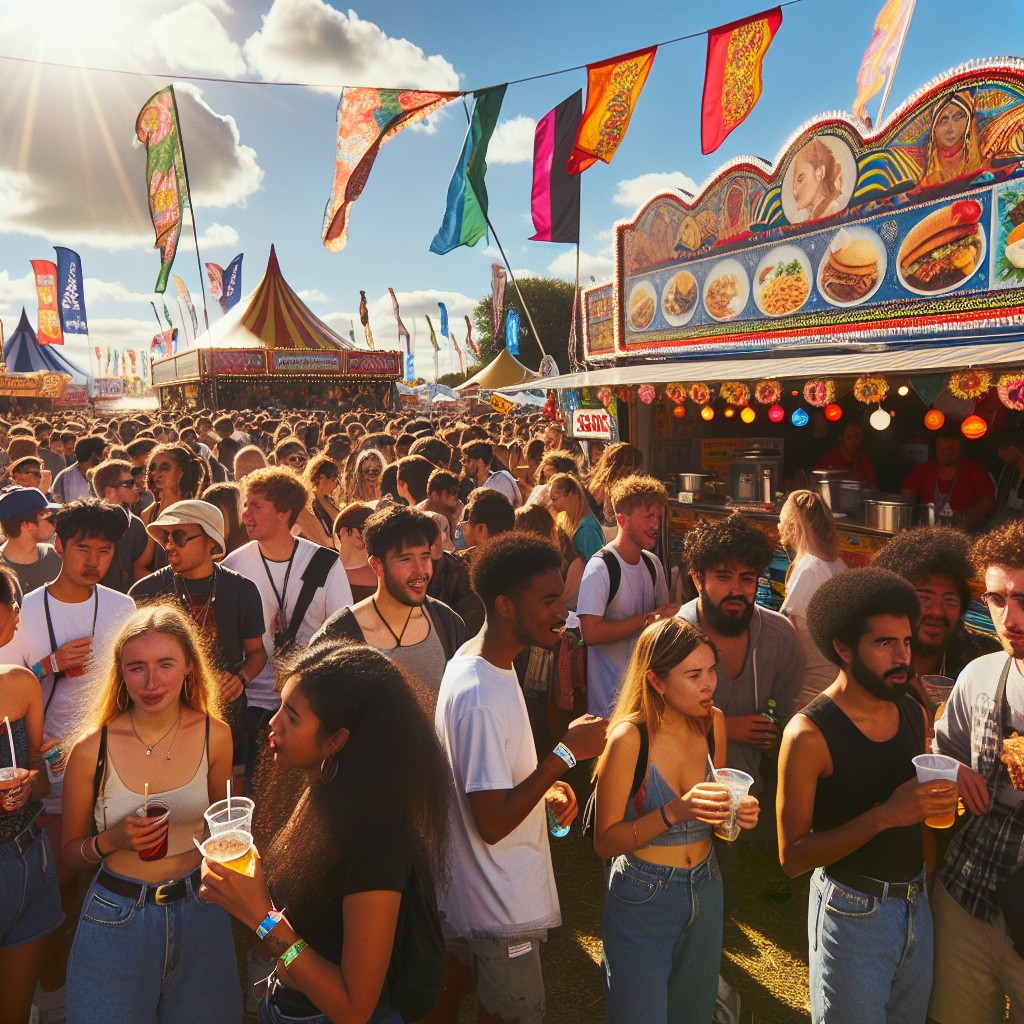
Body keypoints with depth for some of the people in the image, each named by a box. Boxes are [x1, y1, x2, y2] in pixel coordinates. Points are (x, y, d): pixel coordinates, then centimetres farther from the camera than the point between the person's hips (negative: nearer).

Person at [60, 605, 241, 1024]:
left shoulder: (215, 735, -9)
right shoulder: (93, 749, -15)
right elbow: (70, 852, -3)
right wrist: (111, 840, -21)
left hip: (199, 910, 2)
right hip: (117, 917, -2)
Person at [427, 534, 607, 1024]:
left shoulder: (473, 659, 0)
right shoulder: (481, 697, -32)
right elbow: (494, 823, -29)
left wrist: (546, 786, -2)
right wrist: (565, 753, -24)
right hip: (501, 909, -9)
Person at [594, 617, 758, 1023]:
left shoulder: (713, 722, -7)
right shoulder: (629, 738, -25)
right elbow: (605, 842, -19)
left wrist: (738, 814, -12)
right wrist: (675, 812, -31)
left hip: (705, 890, 6)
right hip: (642, 899, -5)